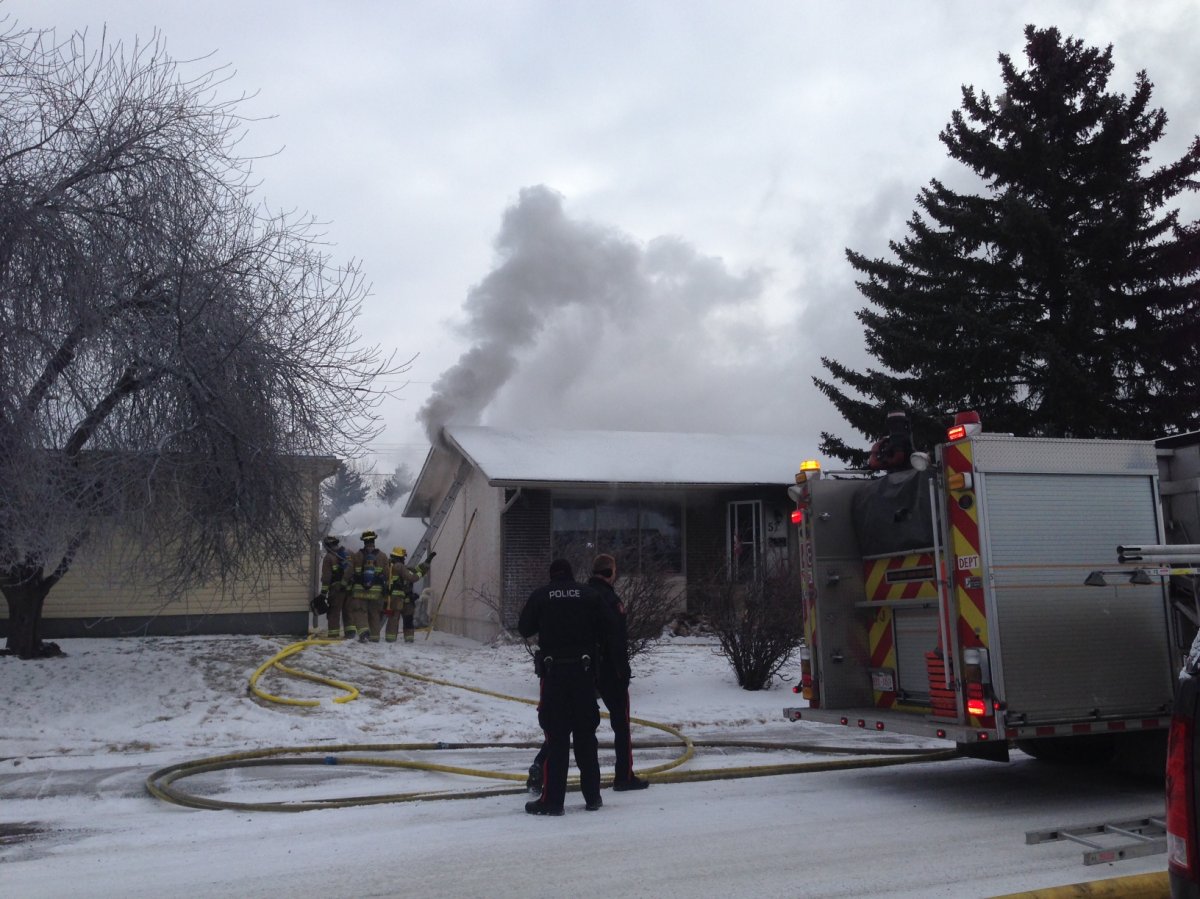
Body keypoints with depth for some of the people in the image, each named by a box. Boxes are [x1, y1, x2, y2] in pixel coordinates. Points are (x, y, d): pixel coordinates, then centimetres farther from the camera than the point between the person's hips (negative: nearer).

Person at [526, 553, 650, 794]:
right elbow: (618, 639, -18)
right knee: (620, 721, 8)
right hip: (608, 670, -6)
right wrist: (624, 670, -12)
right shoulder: (610, 599, -14)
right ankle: (625, 776, 12)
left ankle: (540, 766, -4)